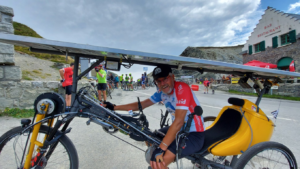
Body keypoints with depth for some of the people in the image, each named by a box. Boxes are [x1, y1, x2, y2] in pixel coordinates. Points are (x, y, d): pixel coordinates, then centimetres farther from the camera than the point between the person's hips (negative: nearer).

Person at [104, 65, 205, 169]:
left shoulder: (182, 88, -24)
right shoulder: (162, 92, -1)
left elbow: (179, 121, -31)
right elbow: (141, 105, 2)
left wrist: (161, 149, -30)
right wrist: (114, 107, 0)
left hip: (193, 134, -8)